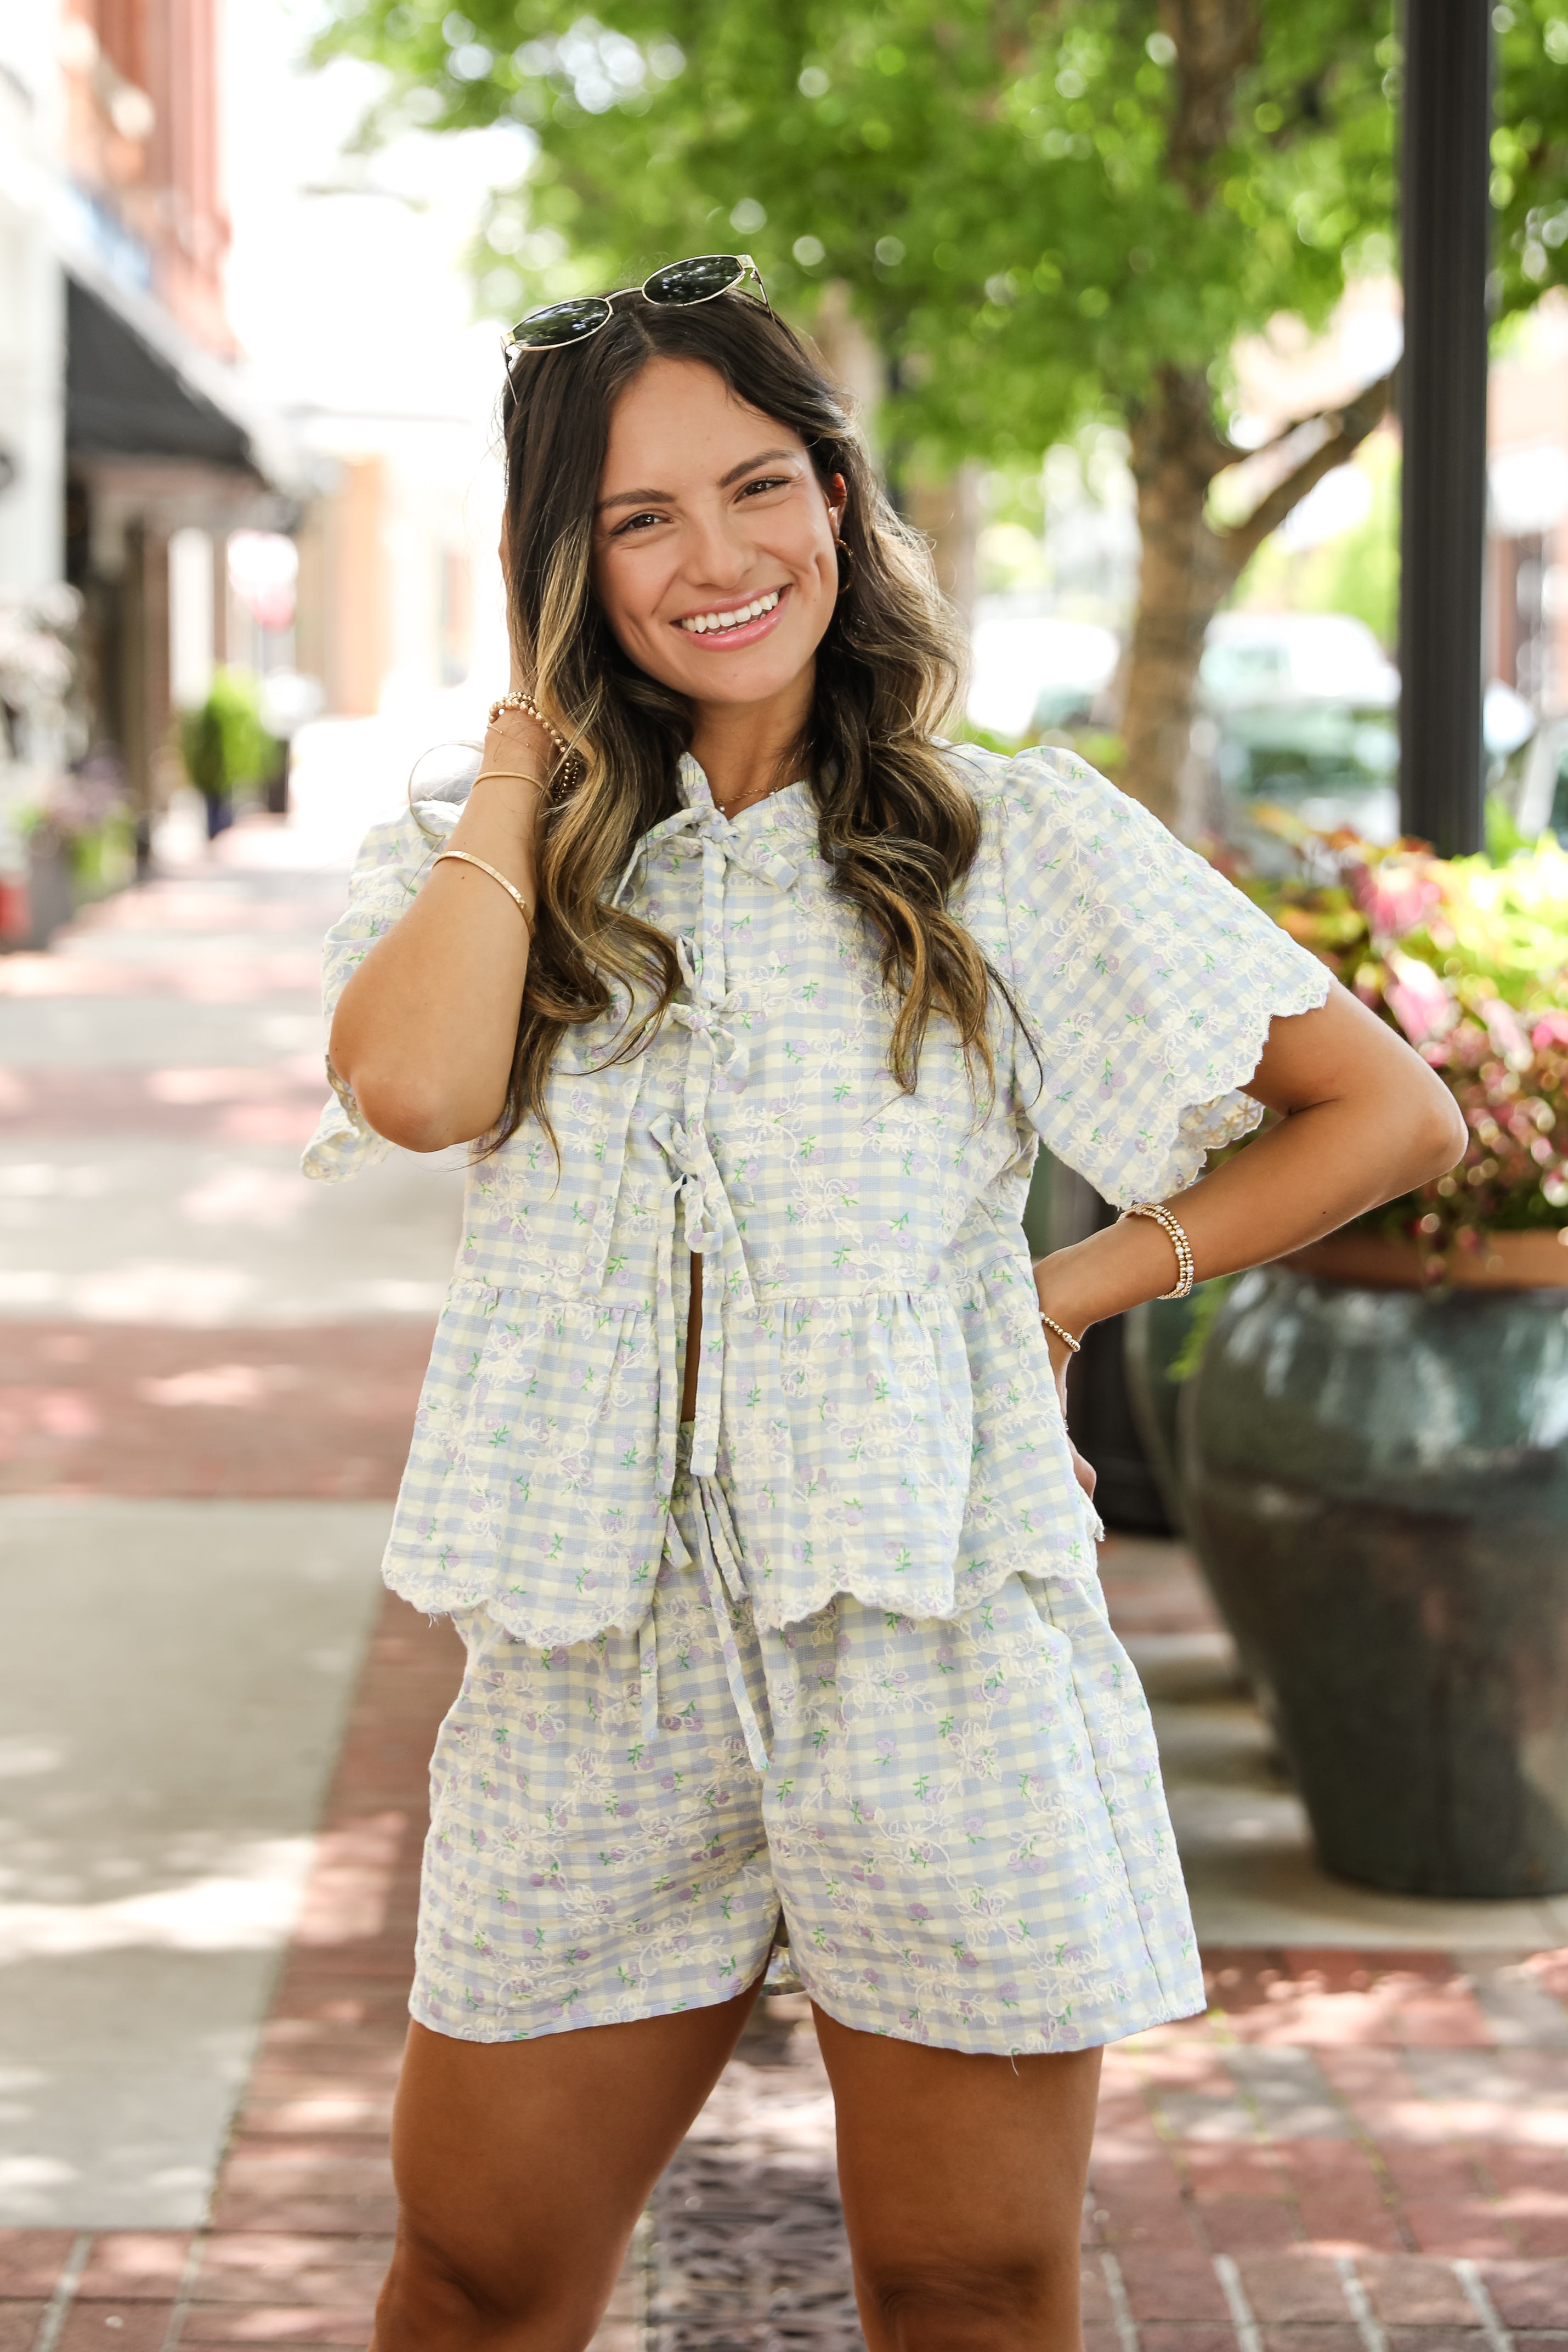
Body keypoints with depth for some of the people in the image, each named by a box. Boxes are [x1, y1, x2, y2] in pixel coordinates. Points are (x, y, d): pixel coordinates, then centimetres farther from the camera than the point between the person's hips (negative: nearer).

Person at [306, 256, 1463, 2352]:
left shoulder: (1009, 836, 1)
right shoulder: (485, 861, 7)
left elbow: (1391, 1112, 3)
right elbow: (416, 1087, -17)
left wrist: (1080, 1288, 0)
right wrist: (527, 739, -5)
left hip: (939, 1652, -2)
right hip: (592, 1680, 2)